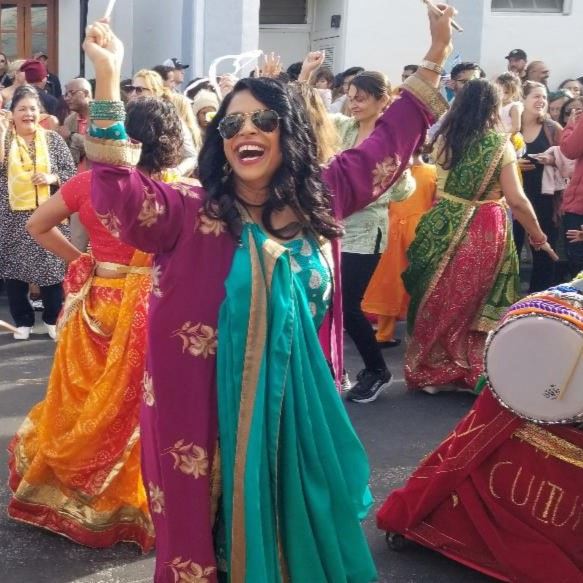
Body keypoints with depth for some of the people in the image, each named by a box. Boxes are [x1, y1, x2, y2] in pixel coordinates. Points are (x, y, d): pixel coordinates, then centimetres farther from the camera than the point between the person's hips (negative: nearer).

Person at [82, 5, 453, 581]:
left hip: (301, 400, 4)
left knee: (303, 529, 20)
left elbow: (386, 147, 11)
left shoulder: (319, 198, 2)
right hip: (215, 409, -4)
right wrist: (107, 80, -35)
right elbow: (119, 199, -27)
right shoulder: (190, 213, -11)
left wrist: (433, 60, 10)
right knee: (223, 531, 12)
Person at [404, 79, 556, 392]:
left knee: (440, 298, 14)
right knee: (474, 301, 9)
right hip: (486, 231, -3)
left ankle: (430, 371, 23)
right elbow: (516, 200, -11)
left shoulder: (443, 139, 3)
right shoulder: (500, 144, -8)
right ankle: (472, 372, 18)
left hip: (444, 228, 3)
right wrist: (539, 238, -1)